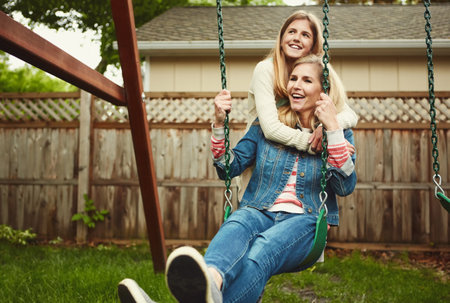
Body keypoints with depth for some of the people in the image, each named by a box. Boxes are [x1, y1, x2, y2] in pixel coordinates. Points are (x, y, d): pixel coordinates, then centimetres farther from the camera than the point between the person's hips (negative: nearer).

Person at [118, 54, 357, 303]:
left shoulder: (339, 131, 12)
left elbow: (346, 187, -4)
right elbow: (228, 168, 13)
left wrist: (333, 129, -11)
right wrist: (219, 124, 0)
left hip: (304, 221, -2)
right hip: (260, 211, 2)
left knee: (262, 248, -38)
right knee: (236, 226, -37)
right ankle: (211, 279, -71)